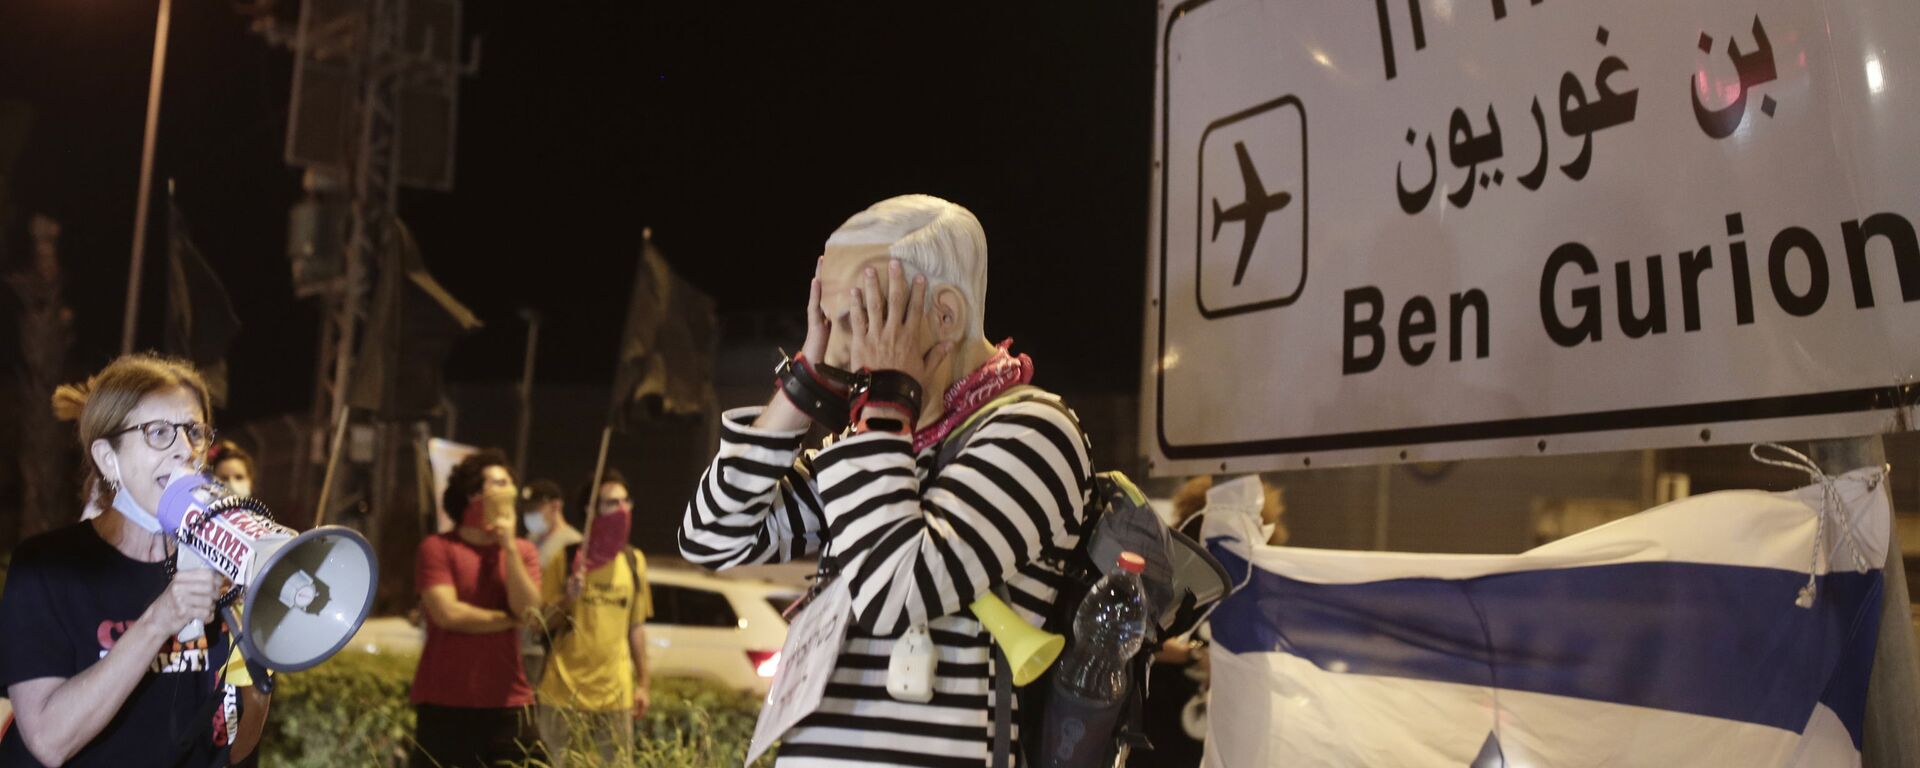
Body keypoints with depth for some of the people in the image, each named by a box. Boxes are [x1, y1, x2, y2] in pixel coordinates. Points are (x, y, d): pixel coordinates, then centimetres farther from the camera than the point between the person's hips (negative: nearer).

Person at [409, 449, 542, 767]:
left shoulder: (523, 550, 9)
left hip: (507, 704, 4)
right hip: (445, 704, -3)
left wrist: (509, 546, -8)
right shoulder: (438, 547, -3)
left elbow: (528, 609, -6)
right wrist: (510, 620, -4)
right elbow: (447, 613, -14)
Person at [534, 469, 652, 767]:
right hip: (564, 695, -3)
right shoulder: (564, 558, -4)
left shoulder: (635, 561, 7)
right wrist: (568, 599, -19)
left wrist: (642, 683, 11)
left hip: (615, 697, 3)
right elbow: (542, 624, -1)